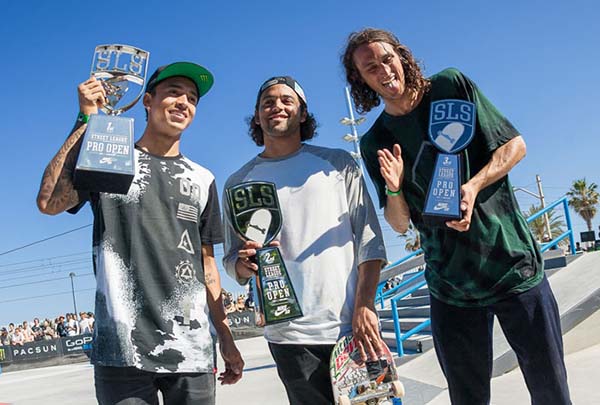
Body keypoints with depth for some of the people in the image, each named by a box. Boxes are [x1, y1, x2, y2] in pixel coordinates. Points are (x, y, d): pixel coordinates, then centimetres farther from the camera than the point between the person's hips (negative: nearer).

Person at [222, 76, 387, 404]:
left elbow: (369, 237, 1)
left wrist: (364, 306, -9)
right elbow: (232, 261, 10)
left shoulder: (338, 164, 7)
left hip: (353, 327, 0)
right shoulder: (239, 183, 10)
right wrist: (244, 264, -13)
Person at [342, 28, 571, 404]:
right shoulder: (375, 143, 2)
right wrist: (393, 189, -19)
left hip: (512, 261, -1)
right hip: (450, 285, 1)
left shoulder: (452, 86, -1)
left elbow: (515, 145, 0)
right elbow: (400, 223, 3)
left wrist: (474, 186, -17)